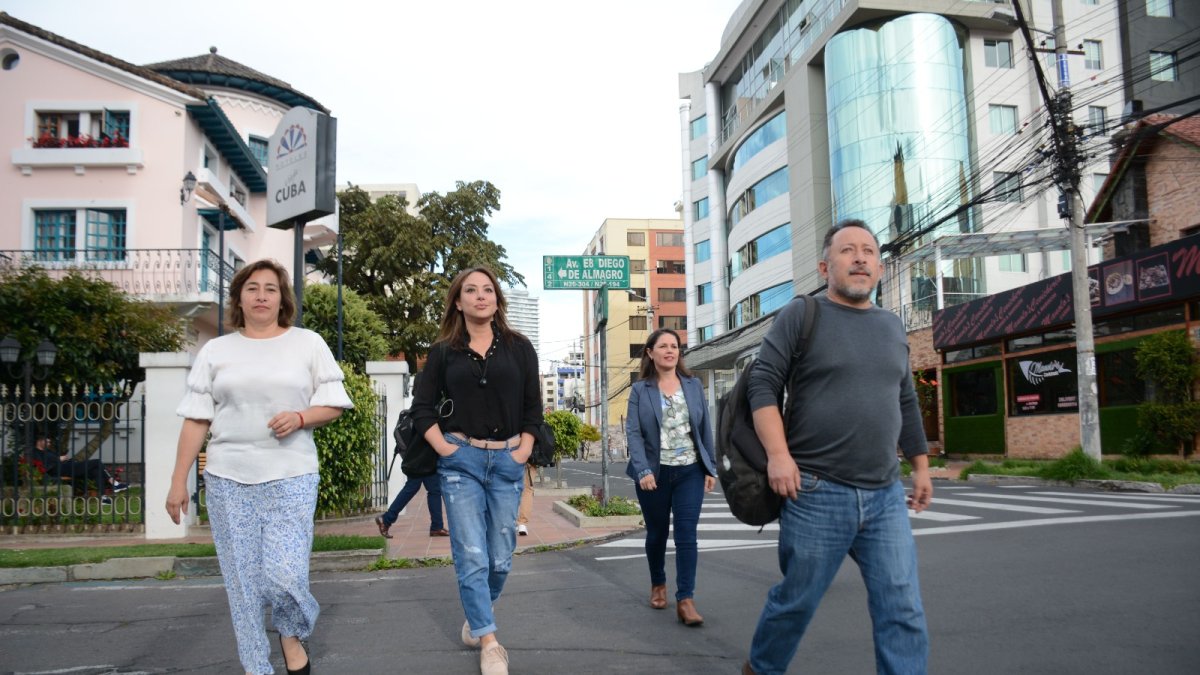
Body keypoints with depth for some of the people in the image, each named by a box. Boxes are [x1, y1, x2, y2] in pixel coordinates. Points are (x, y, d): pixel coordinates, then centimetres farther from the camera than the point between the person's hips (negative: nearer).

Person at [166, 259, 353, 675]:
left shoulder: (308, 343, 6)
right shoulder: (216, 350, 10)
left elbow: (333, 405, 5)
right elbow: (195, 419, 8)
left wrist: (300, 417, -15)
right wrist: (178, 481, 4)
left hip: (291, 477, -2)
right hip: (227, 479, 2)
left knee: (284, 574, -11)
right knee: (242, 581, 5)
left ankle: (293, 636, 21)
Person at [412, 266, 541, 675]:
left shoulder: (519, 348, 6)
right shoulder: (443, 352, 4)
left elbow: (533, 405, 7)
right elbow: (422, 408, 5)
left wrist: (525, 449, -2)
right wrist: (442, 446, -6)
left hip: (507, 460, 2)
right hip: (461, 460, -1)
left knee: (500, 558, 9)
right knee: (471, 556, -6)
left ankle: (476, 619, 34)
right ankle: (488, 642, 2)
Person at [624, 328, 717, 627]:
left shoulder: (694, 385, 6)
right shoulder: (640, 390, -1)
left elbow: (705, 429, 9)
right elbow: (633, 432, -8)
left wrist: (711, 467, 4)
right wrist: (643, 470, -20)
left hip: (690, 472, 1)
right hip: (655, 473, -1)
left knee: (686, 534, -7)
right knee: (657, 533, 13)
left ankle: (685, 600, -5)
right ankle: (658, 584, 36)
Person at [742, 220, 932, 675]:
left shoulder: (892, 326, 14)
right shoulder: (801, 315, -3)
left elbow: (905, 403, 22)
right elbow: (763, 383, -9)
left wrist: (920, 465, 20)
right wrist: (778, 453, -19)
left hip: (886, 496, 5)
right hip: (817, 492, -4)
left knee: (903, 611, 0)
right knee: (797, 601, 9)